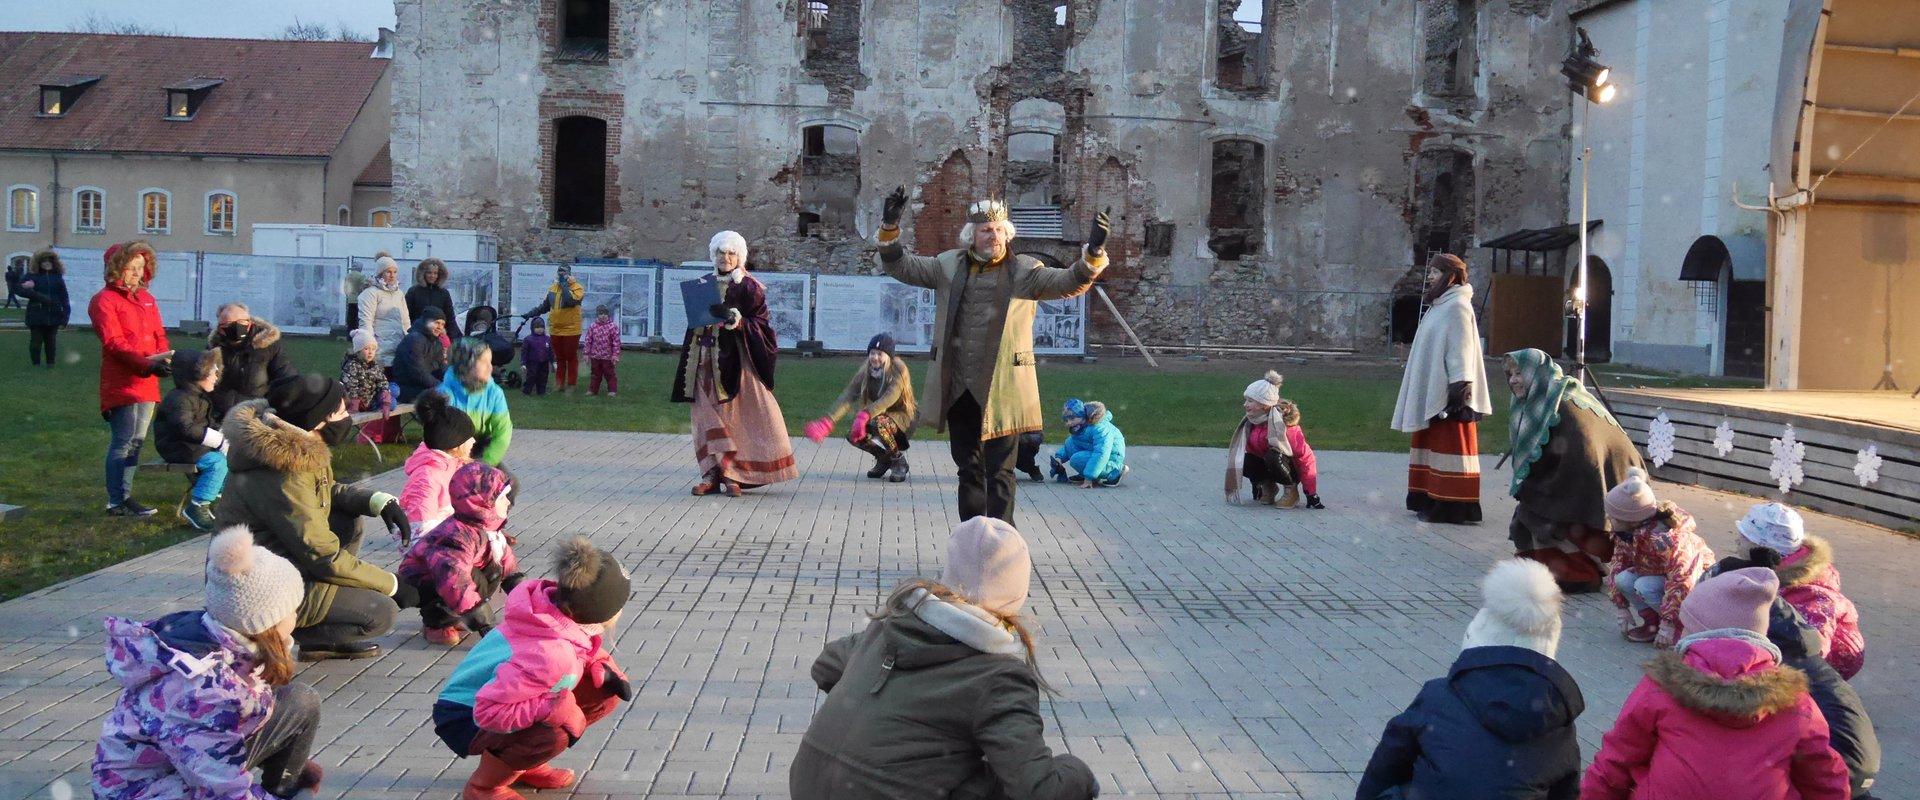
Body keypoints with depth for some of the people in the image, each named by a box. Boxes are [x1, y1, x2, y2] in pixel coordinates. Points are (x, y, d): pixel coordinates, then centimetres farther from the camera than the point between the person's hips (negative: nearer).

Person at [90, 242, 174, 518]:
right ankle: (116, 502, -4)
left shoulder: (147, 299, 18)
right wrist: (148, 363, -25)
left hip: (147, 382, 8)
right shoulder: (104, 300, -6)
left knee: (136, 442, 11)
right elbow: (114, 342, -15)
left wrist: (166, 359, -6)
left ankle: (125, 496, 19)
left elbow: (159, 335, 16)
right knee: (123, 442, -8)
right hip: (121, 383, -8)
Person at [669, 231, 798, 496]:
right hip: (707, 360, 5)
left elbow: (761, 323, -5)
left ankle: (733, 476, -1)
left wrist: (739, 324, -23)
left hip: (737, 360, -5)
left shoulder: (749, 286, -3)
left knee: (737, 416, -5)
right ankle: (714, 474, 2)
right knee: (709, 417, 1)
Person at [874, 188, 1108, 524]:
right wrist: (890, 228, -7)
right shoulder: (950, 266, 9)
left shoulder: (1024, 271, 0)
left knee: (999, 473, -1)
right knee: (969, 470, 14)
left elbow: (1071, 283, -10)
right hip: (957, 389, 4)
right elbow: (901, 266, 9)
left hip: (1001, 390, -4)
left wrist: (1094, 253, -28)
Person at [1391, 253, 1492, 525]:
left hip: (1448, 392, -10)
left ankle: (1452, 506, -5)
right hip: (1433, 391, 10)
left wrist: (1458, 390, -22)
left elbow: (1460, 350, -17)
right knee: (1432, 442, 12)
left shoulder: (1457, 307, -12)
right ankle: (1433, 500, 17)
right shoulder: (1442, 305, 17)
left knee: (1448, 447, -8)